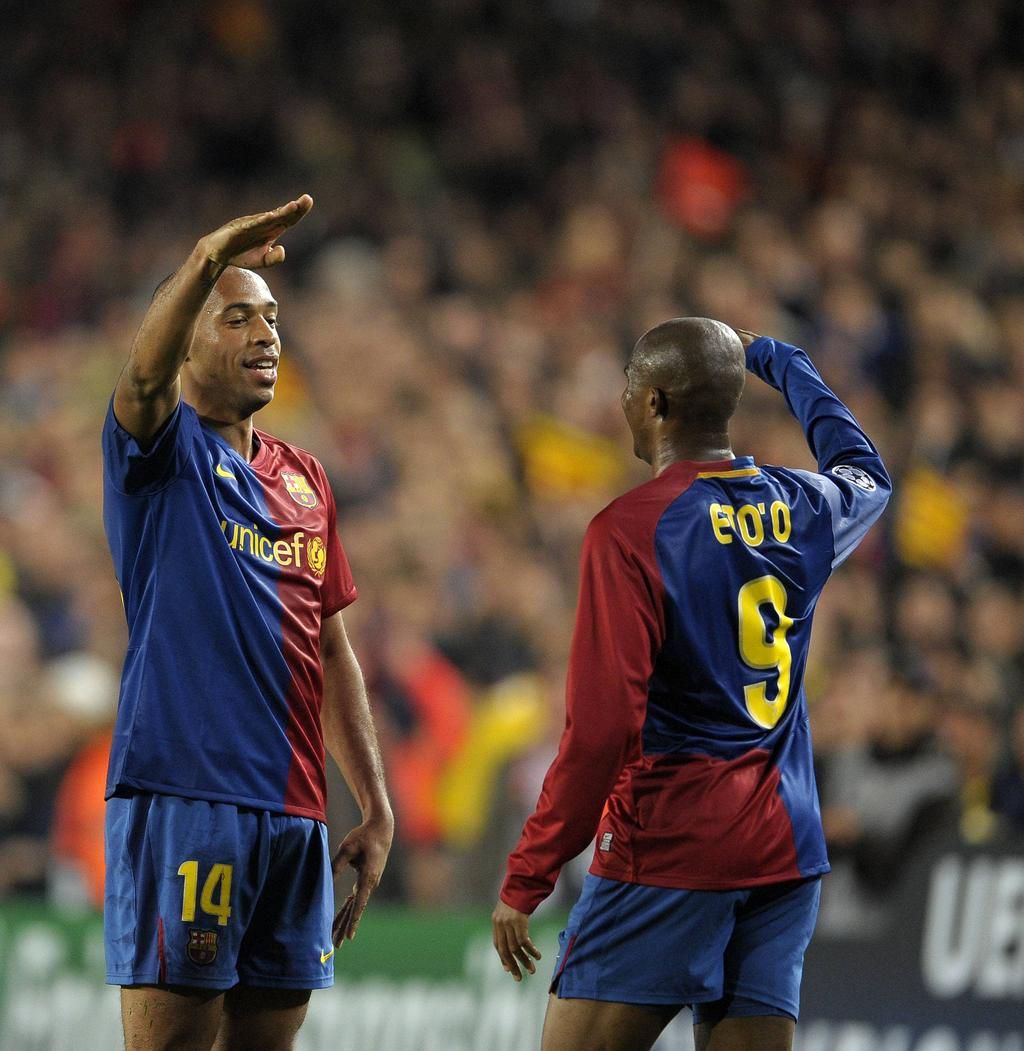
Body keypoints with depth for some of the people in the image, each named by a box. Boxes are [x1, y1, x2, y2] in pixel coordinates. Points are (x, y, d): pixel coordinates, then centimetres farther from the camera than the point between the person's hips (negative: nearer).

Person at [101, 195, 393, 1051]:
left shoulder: (305, 481, 19)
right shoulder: (166, 451, 0)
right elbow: (145, 375, -24)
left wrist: (376, 808, 17)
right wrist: (207, 262, -42)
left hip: (293, 815, 7)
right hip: (182, 798, -7)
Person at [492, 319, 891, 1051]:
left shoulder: (632, 529, -12)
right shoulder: (805, 509, 6)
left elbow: (601, 726, -17)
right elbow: (866, 475, 34)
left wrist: (525, 881, -12)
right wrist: (781, 361, 47)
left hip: (667, 855, -6)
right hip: (787, 853, 6)